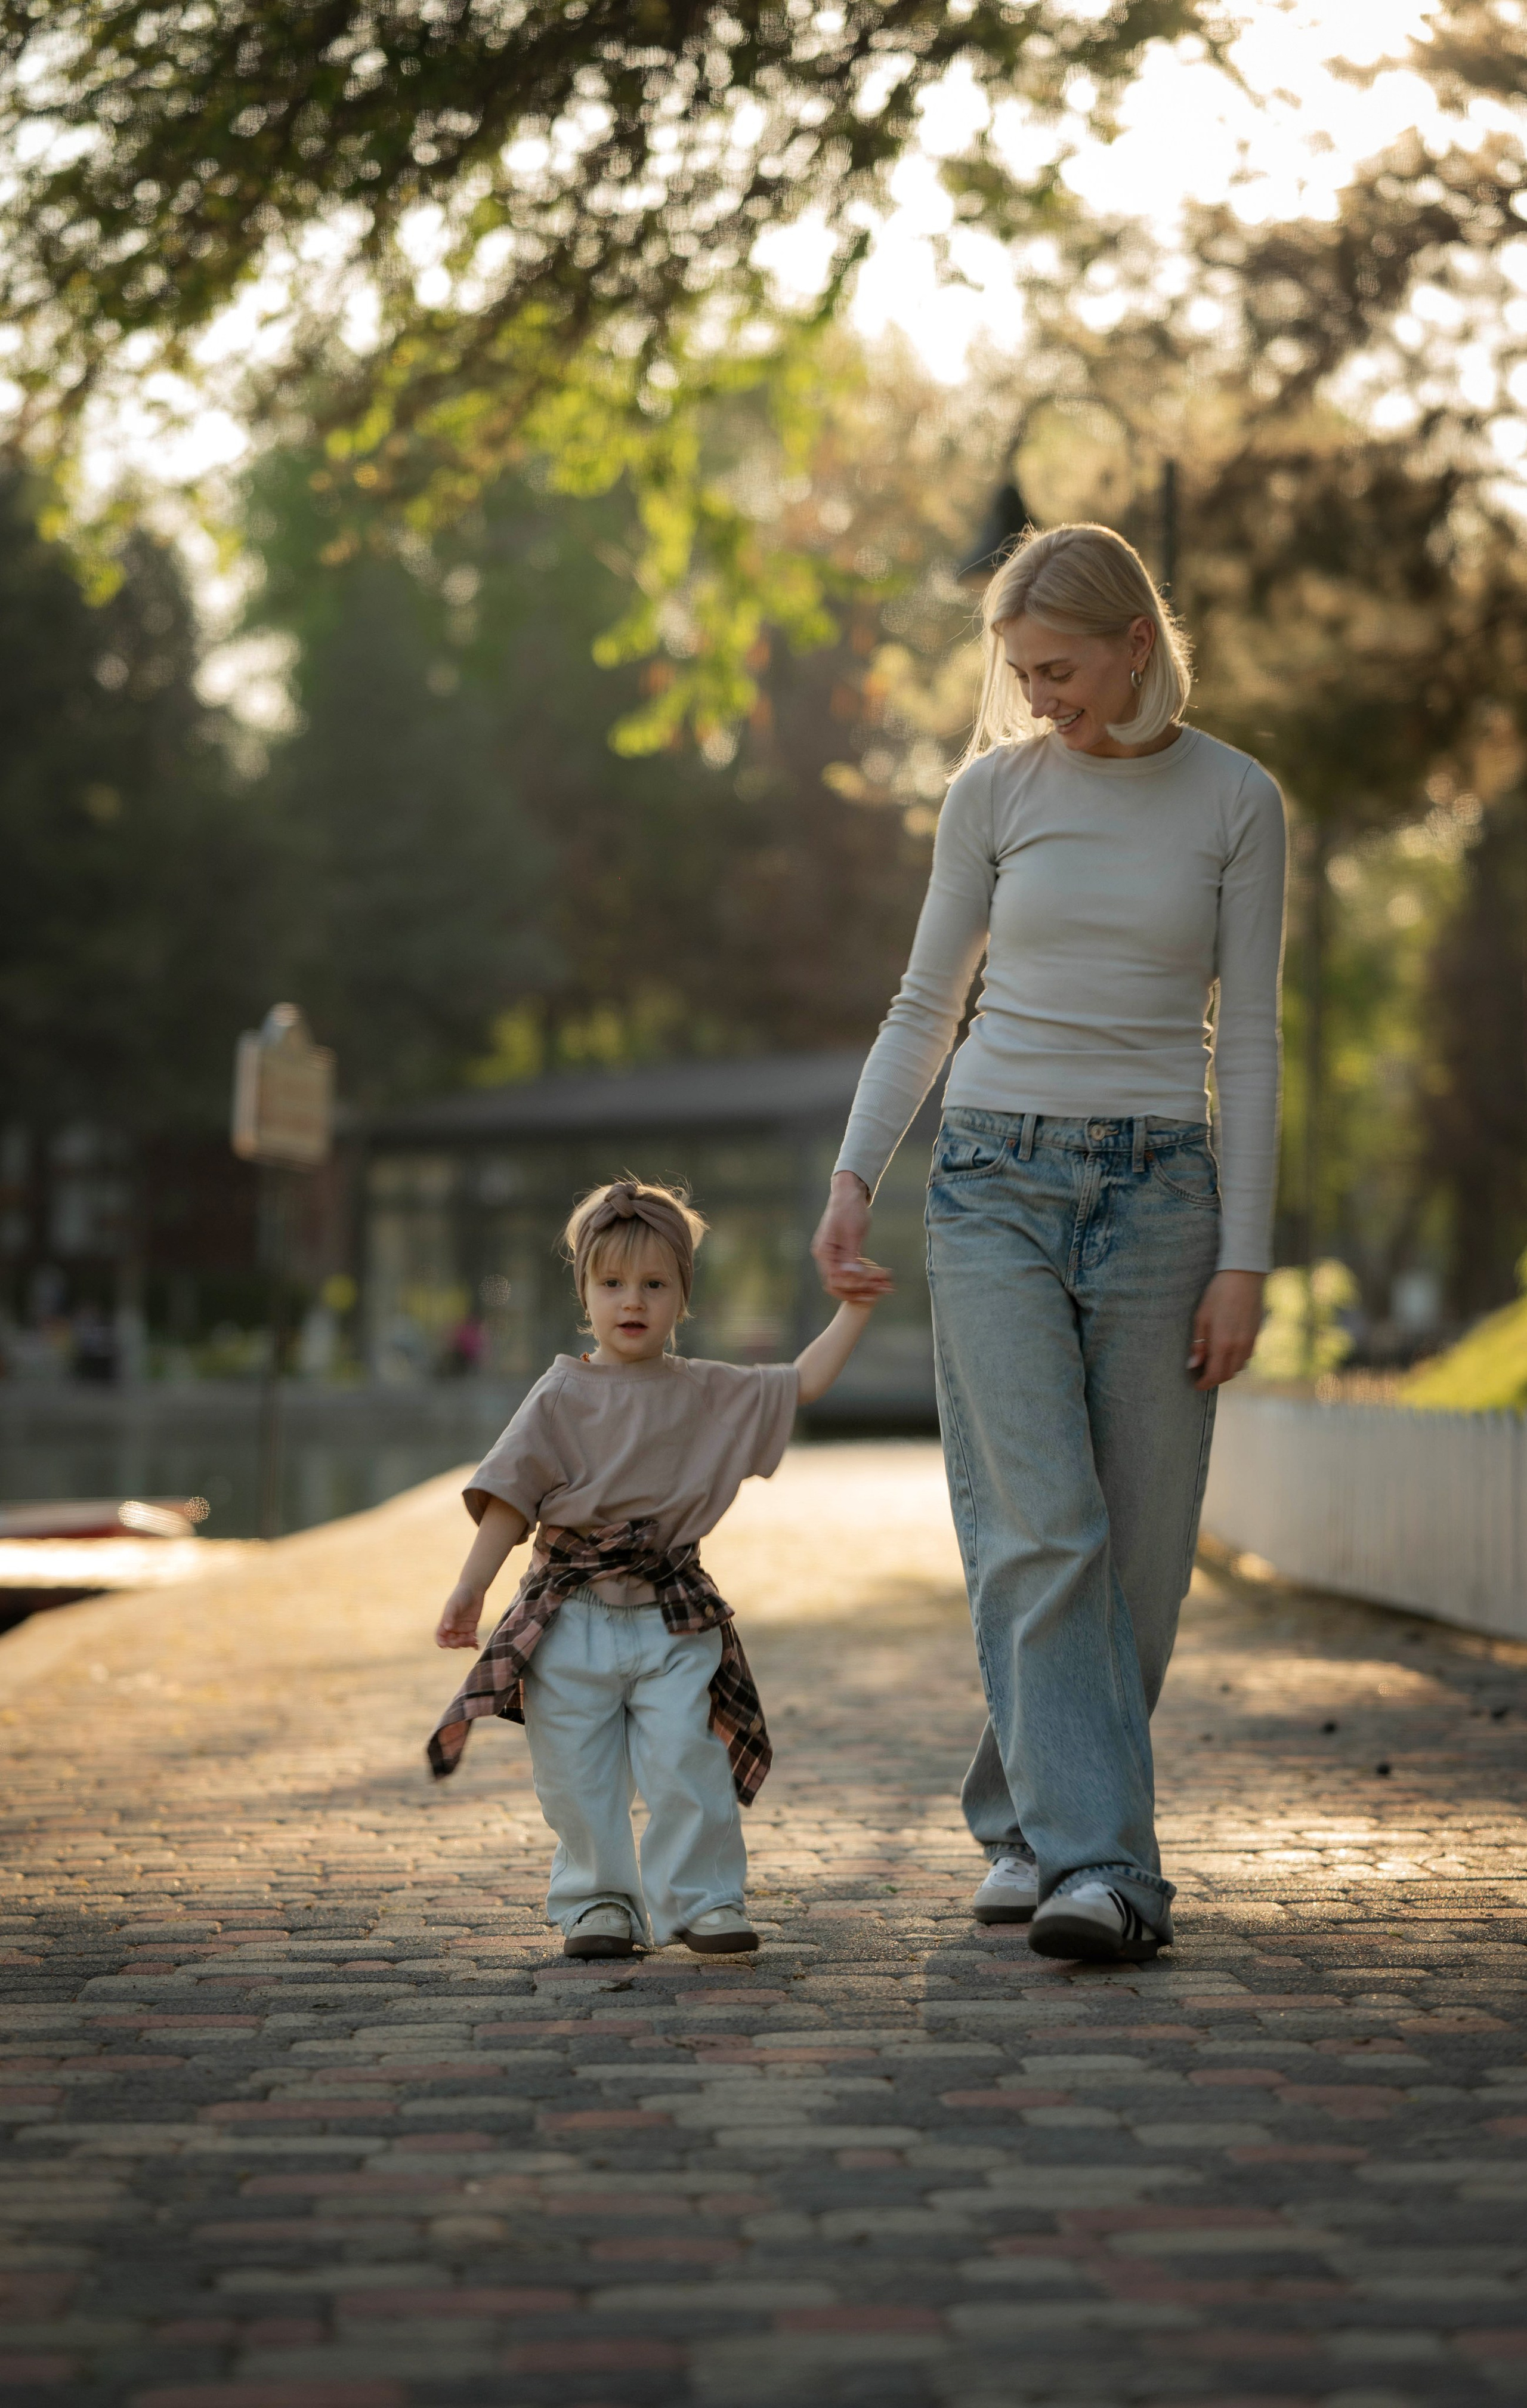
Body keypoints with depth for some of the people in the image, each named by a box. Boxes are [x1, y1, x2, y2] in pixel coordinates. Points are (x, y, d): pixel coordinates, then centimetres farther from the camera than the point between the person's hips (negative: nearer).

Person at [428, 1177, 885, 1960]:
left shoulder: (709, 1394, 9)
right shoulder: (563, 1397, 1)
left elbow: (802, 1384, 15)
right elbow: (511, 1496, 0)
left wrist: (853, 1312, 9)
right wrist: (471, 1588, -5)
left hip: (673, 1616, 1)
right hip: (572, 1620, -1)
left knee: (685, 1763, -8)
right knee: (576, 1775, 2)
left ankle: (703, 1898, 2)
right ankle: (599, 1902, 15)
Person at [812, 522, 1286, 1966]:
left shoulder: (1235, 802, 2)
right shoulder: (995, 790, 5)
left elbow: (1245, 1041, 2)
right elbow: (926, 1005, 11)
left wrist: (1242, 1258, -2)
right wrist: (854, 1175, -2)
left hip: (1158, 1187, 0)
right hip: (998, 1180, 0)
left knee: (1137, 1546, 3)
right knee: (1040, 1531, -11)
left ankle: (1032, 1821, 19)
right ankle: (1095, 1858, -13)